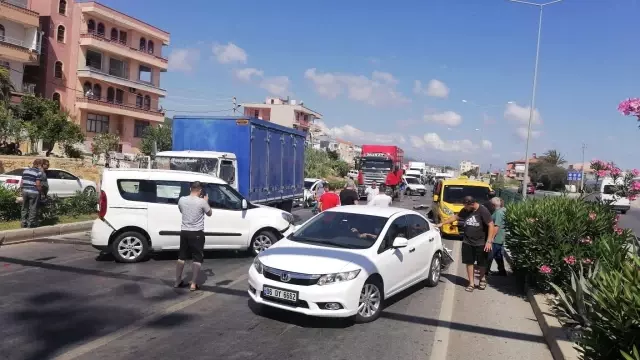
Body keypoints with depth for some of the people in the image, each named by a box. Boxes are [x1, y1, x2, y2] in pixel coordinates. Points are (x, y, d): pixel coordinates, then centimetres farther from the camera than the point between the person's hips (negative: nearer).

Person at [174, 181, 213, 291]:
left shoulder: (182, 200, -2)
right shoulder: (202, 201, -13)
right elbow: (209, 213, 3)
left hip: (184, 232, 5)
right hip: (197, 233, -4)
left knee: (181, 257, 16)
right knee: (197, 258, 4)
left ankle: (178, 281, 23)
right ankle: (193, 284, 2)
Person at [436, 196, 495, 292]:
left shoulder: (483, 211, -16)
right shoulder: (465, 210, 1)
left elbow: (491, 225, -16)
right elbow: (455, 217, 16)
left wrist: (489, 241, -21)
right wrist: (442, 223, 15)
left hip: (481, 243, -4)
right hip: (467, 242, 4)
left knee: (481, 264, 10)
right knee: (469, 262, 5)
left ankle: (482, 279, 35)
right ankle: (471, 283, 15)